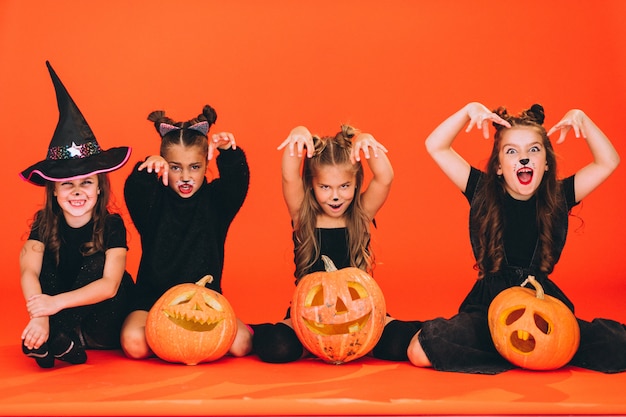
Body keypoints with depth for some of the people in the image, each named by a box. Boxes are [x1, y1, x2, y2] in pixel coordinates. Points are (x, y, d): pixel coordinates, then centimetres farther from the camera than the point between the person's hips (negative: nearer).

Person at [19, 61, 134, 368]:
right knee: (44, 259, -21)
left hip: (102, 327, -1)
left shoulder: (112, 225, -14)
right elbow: (29, 271, -24)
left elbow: (109, 285, -27)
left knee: (98, 262, -25)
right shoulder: (45, 224, -7)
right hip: (58, 314, 2)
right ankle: (66, 341, -30)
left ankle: (59, 340, -29)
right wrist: (39, 317, -43)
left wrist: (57, 302, -39)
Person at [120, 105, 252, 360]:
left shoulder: (215, 200, 2)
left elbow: (238, 181, -18)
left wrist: (228, 152, -37)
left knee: (241, 343, -23)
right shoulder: (154, 200, 0)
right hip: (154, 300, -1)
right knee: (133, 343, -30)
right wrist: (147, 169, -42)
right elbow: (133, 192, -22)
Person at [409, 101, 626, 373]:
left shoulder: (558, 197, 4)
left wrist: (581, 119, -7)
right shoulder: (483, 194, 0)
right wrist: (469, 111, -12)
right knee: (423, 348, -29)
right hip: (488, 306, -1)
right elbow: (436, 147, -2)